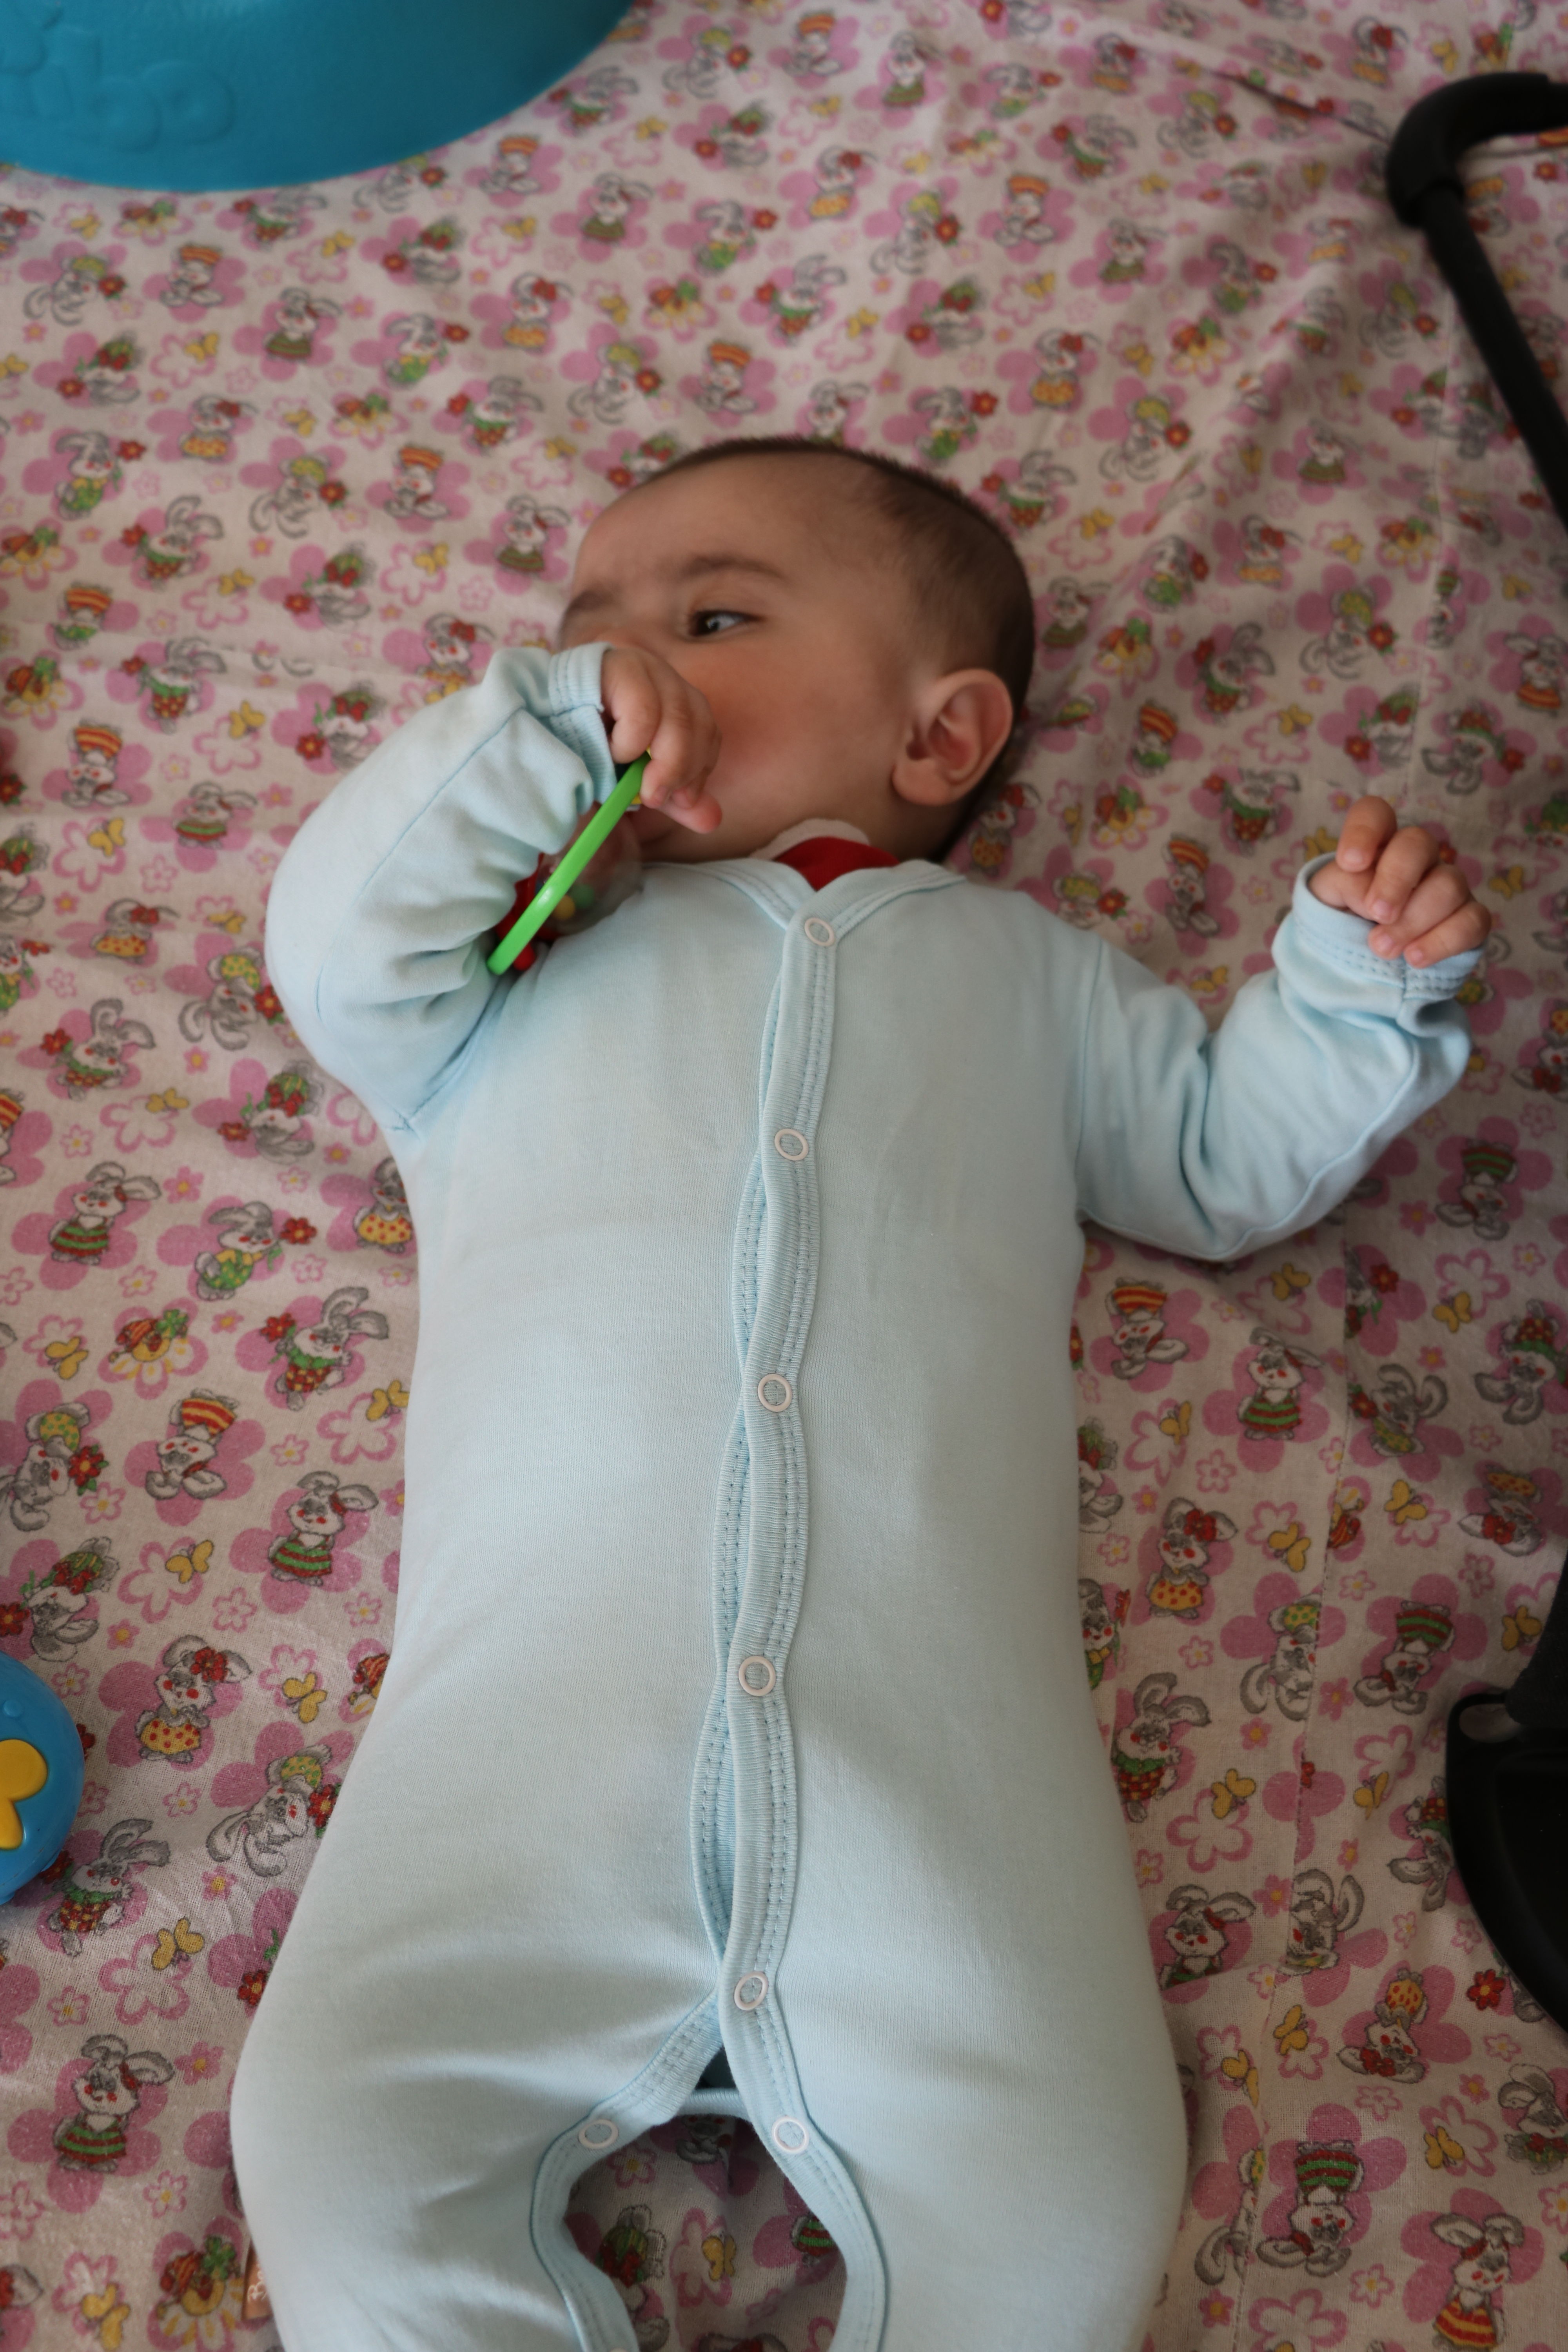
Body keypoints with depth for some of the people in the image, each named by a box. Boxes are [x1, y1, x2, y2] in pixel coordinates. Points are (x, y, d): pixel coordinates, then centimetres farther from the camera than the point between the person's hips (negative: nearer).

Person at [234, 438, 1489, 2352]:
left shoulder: (1011, 963, 25)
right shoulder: (540, 963, 24)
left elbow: (1226, 1160, 26)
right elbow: (338, 952, 8)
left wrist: (1361, 975, 12)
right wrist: (535, 725, 3)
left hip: (930, 1731, 0)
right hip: (530, 1713, 1)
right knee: (335, 2151, -11)